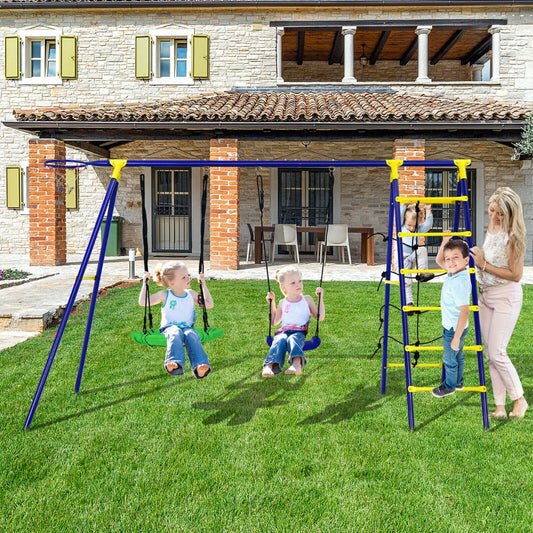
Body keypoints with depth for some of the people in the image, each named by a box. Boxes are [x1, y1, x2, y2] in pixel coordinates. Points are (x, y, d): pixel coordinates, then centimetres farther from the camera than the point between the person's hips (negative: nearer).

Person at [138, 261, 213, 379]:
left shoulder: (191, 294, 17)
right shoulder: (165, 295, 8)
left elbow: (209, 304, 19)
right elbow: (142, 302, 6)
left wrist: (203, 285, 19)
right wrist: (145, 283, 6)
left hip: (187, 328, 2)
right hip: (169, 328, -2)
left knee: (192, 335, -35)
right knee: (175, 334, -39)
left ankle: (200, 366, -56)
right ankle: (175, 364, -59)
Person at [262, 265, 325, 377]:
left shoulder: (307, 300, 17)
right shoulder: (282, 303, 21)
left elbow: (320, 317, 17)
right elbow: (274, 322, 29)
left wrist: (320, 298, 13)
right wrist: (272, 303, 24)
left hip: (300, 332, -2)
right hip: (284, 331, 2)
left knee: (293, 339, -38)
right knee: (280, 340, -35)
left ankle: (297, 364, -66)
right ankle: (270, 366, -56)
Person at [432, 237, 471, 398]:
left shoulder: (459, 282, -32)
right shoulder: (453, 273, -5)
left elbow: (465, 311, -32)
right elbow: (439, 261, 15)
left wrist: (456, 337, -29)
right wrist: (445, 241, 0)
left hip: (453, 329, -9)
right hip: (452, 326, 9)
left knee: (449, 359, 13)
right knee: (457, 356, 27)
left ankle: (449, 386, 34)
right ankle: (458, 382, 46)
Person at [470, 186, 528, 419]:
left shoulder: (513, 236, -15)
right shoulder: (490, 228, 8)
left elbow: (515, 274, -17)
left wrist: (485, 265, -16)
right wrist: (476, 258, 5)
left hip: (507, 297, -8)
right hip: (485, 295, 8)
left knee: (497, 353, -8)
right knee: (490, 354, 7)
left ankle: (519, 400, 12)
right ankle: (500, 407, 14)